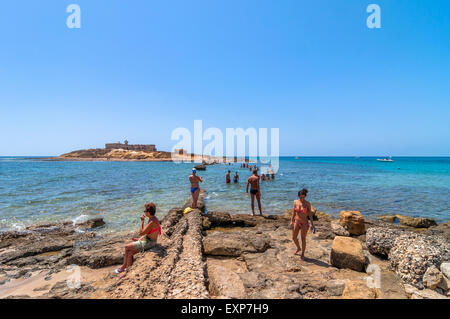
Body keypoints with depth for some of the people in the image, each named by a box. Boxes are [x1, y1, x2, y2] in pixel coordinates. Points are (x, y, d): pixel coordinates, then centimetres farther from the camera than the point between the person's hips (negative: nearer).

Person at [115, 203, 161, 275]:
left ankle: (124, 266, 22)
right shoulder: (152, 219, 6)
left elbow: (141, 233, -22)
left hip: (148, 243, -9)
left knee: (127, 247, 1)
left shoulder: (152, 222, -26)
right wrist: (140, 239, 10)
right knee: (130, 253, 5)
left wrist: (142, 221, -17)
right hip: (147, 240, 9)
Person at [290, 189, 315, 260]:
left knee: (303, 239, 8)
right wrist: (291, 221, 4)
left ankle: (302, 254, 29)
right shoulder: (295, 202, -5)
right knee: (294, 238, 12)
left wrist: (312, 224, -4)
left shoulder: (307, 204, -13)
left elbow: (310, 214, -5)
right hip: (296, 222, 4)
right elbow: (294, 212, 5)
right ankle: (298, 248, 42)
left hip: (304, 223, -3)